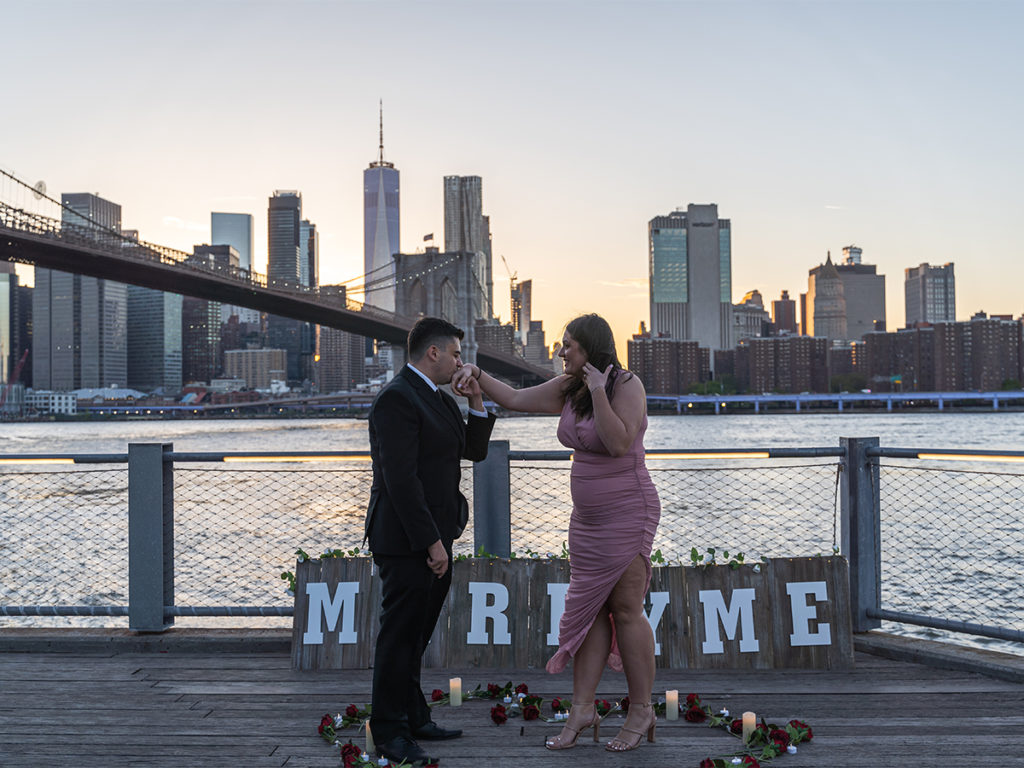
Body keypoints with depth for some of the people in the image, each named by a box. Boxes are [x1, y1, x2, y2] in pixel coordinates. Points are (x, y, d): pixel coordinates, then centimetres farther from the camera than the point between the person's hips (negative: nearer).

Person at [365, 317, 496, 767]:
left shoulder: (439, 399, 15)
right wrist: (432, 542, -22)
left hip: (433, 537, 9)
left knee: (415, 636, 18)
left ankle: (412, 717, 29)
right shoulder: (397, 398, -16)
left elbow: (474, 451, 19)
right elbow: (401, 479, -22)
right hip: (407, 542, -9)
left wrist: (477, 403, 4)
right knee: (399, 636, 0)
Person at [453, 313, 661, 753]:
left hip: (627, 515, -7)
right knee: (587, 610, 8)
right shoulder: (568, 390, 6)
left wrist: (598, 390, -25)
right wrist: (477, 374, 2)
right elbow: (515, 400, 13)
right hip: (588, 519, 7)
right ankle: (582, 709, 15)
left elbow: (618, 443, -26)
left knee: (626, 611, -1)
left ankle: (641, 712, 13)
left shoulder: (628, 387, -14)